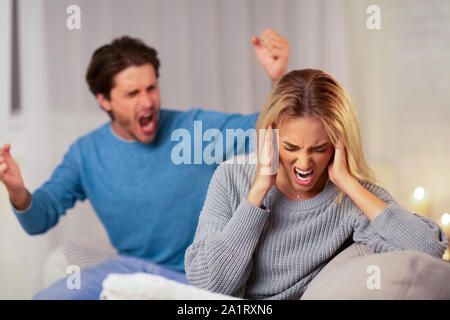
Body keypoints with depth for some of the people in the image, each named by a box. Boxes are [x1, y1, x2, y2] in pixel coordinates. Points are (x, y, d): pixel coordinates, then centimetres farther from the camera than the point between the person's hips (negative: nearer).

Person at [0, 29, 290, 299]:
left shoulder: (197, 128, -11)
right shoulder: (86, 153, -2)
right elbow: (39, 219, -2)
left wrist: (277, 78, -36)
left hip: (191, 280, -3)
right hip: (129, 267, 3)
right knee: (44, 299, -8)